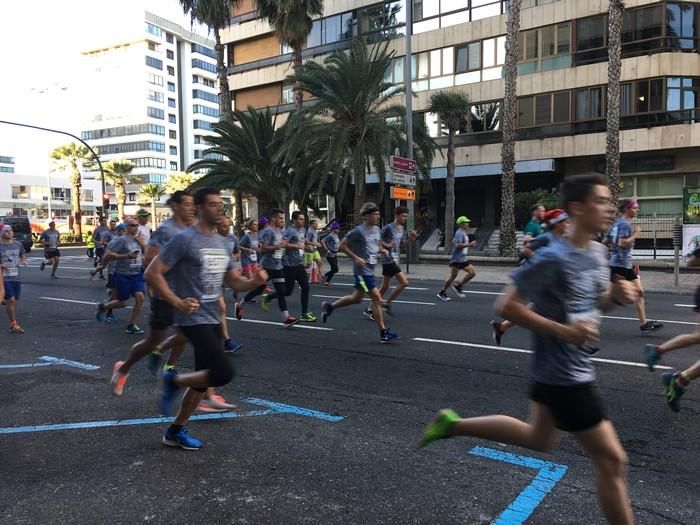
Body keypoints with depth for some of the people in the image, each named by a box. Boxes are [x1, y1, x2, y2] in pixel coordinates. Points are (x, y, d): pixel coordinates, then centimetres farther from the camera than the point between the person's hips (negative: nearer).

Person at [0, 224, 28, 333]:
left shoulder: (18, 244, 7)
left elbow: (23, 255, 23)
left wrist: (23, 260, 2)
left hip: (16, 277, 5)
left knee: (14, 301, 10)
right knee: (11, 300, -12)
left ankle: (13, 325, 20)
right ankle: (14, 324, -5)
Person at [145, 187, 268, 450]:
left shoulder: (221, 242, 12)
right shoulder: (185, 239, -13)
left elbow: (234, 281, 15)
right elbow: (152, 273, -14)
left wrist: (255, 281, -5)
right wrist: (178, 303, -19)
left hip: (213, 318, 8)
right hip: (194, 318, -8)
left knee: (204, 379, 13)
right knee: (224, 372, -18)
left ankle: (176, 431, 29)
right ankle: (174, 381, 8)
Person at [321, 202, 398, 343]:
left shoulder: (376, 229, 9)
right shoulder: (358, 231, -15)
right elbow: (342, 245, -11)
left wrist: (382, 250, 2)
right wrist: (355, 258, -19)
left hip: (370, 270, 9)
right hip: (362, 270, -9)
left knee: (357, 298, 19)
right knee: (377, 298, -10)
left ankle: (329, 306, 38)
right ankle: (384, 333, -4)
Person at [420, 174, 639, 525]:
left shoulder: (598, 252, 4)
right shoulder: (554, 258, -24)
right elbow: (507, 306, -23)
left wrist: (616, 295, -5)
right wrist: (565, 331, -26)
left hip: (572, 369, 9)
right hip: (563, 374, -9)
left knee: (539, 438, 24)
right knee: (612, 460, 2)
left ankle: (453, 424, 30)